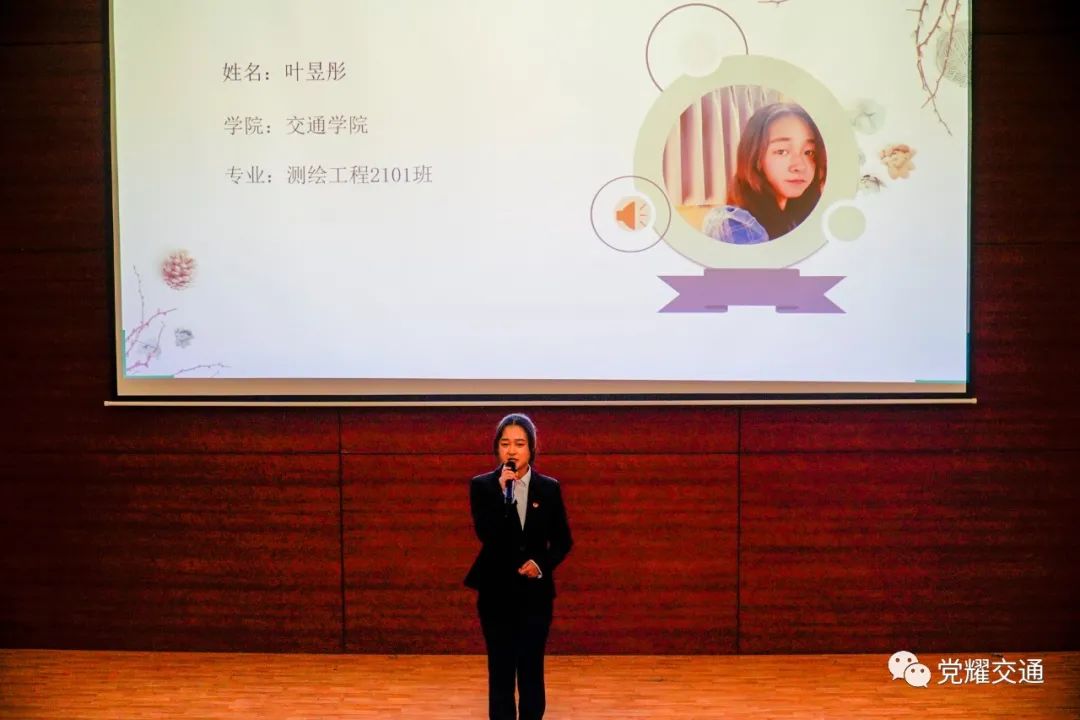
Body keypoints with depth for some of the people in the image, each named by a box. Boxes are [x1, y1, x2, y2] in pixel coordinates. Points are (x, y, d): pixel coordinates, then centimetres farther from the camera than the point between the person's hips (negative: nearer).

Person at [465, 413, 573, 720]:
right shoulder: (482, 485, -4)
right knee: (500, 669, 4)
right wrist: (502, 492, -24)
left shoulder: (549, 488, 0)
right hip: (497, 591, -1)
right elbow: (485, 534, -18)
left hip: (535, 591, 1)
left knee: (532, 668, 7)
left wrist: (542, 564, -11)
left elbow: (563, 540, 5)